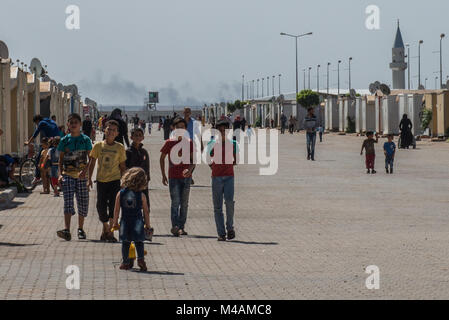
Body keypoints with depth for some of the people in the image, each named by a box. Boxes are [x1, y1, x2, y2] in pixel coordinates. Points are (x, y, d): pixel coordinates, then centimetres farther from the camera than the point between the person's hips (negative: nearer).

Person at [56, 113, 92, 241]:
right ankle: (67, 231, -22)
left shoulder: (85, 140, 3)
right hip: (67, 174, 0)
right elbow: (61, 160, 10)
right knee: (68, 202, -12)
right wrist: (60, 174, -2)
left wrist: (85, 171, -15)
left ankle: (80, 229, 23)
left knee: (82, 202, 6)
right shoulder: (64, 140, 6)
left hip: (81, 175, 0)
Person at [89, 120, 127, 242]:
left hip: (115, 180, -1)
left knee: (113, 205, -9)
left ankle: (110, 232, -2)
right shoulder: (98, 146, 2)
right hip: (101, 180, 1)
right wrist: (89, 178, 1)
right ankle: (106, 228, 25)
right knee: (101, 206, 2)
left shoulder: (120, 147, 1)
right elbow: (92, 163, 7)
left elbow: (123, 166, 6)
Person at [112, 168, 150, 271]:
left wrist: (115, 223, 9)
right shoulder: (141, 195, -6)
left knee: (125, 242, 10)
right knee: (138, 241, 9)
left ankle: (126, 262, 11)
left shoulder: (120, 194, -3)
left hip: (125, 221, 1)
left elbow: (116, 210, 0)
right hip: (138, 221, -1)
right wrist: (147, 225, 8)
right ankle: (140, 259, -5)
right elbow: (146, 211, -2)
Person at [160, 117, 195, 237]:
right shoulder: (169, 143, 0)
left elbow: (193, 160, 4)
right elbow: (162, 158, 9)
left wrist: (190, 169, -17)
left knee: (184, 203, 6)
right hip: (173, 177, -2)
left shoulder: (189, 143, 4)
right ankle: (175, 226, -16)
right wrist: (163, 175, 5)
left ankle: (181, 227, 14)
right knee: (175, 202, -11)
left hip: (186, 177, 2)